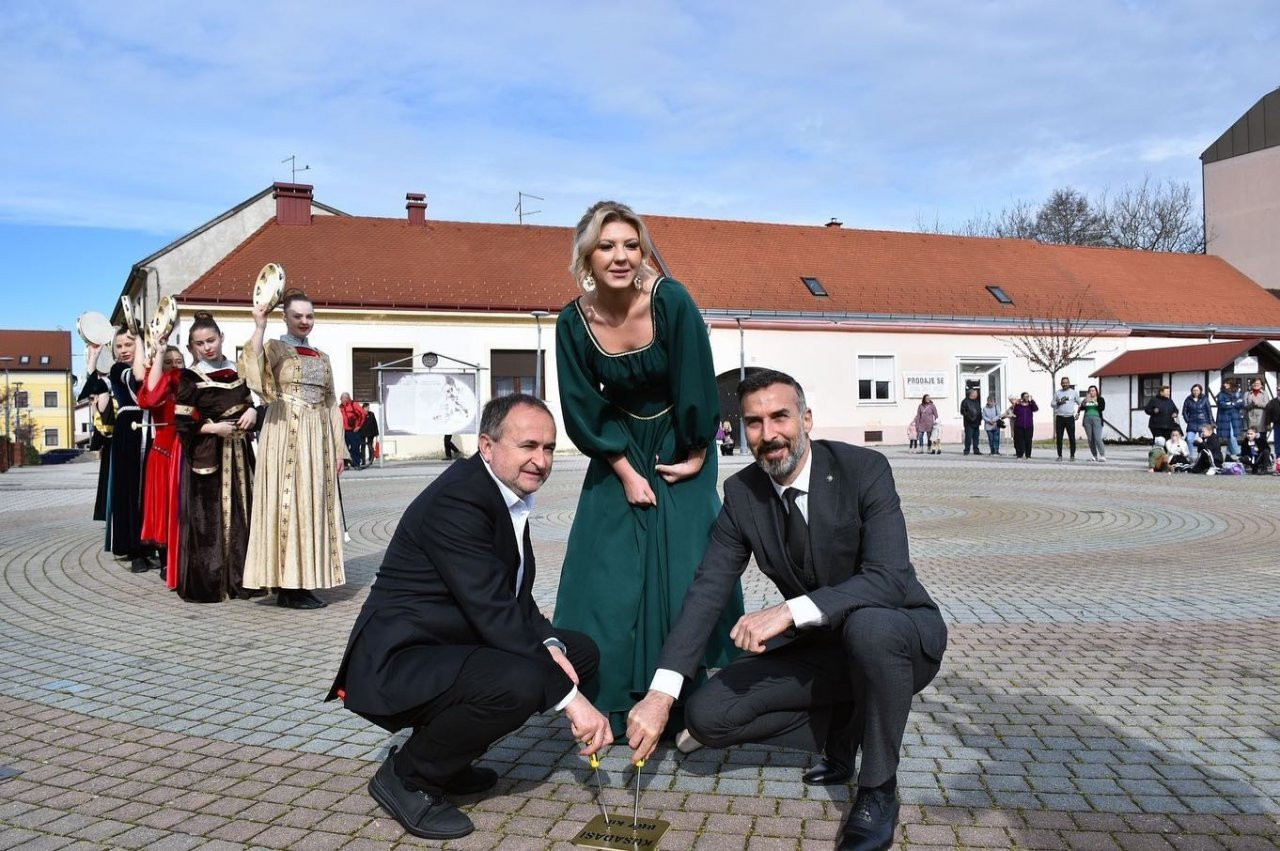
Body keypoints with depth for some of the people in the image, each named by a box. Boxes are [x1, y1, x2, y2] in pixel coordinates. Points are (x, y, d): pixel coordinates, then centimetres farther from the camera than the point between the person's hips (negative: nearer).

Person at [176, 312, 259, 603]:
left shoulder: (237, 371, 9)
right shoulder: (190, 378, -5)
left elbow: (249, 402, 19)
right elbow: (183, 424, -8)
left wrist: (252, 411, -2)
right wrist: (213, 428, -17)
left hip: (238, 452, 5)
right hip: (207, 456, -5)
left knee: (241, 513, 7)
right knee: (208, 517, -4)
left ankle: (239, 579, 15)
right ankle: (206, 584, 5)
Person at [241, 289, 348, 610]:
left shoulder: (321, 356, 17)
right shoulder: (275, 348, 0)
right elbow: (251, 371, -23)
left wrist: (338, 449, 13)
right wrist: (259, 327, -24)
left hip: (317, 439, 6)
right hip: (286, 437, -6)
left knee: (314, 506, 5)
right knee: (287, 504, -6)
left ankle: (303, 583, 12)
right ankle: (288, 587, -3)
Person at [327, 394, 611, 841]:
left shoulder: (508, 493, 7)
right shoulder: (456, 499, -23)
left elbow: (516, 596, 11)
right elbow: (495, 612, -29)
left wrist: (549, 644, -9)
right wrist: (570, 697, -27)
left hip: (453, 646, 10)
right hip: (396, 665, -10)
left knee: (580, 651, 8)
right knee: (522, 682, -33)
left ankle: (447, 753, 14)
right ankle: (407, 776, -6)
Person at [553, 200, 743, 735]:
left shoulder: (670, 300, -22)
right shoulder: (574, 321, -13)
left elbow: (697, 385, -15)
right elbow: (583, 410, -7)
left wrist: (695, 456, -8)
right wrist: (625, 471, -9)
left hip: (680, 450, -2)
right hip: (619, 455, 2)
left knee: (685, 572, -4)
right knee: (609, 577, -1)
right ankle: (612, 705, 13)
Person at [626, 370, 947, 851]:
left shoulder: (864, 469, -20)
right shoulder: (741, 493, -7)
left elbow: (889, 578, -30)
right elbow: (707, 590, -13)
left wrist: (790, 611, -42)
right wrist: (661, 692, -25)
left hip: (900, 634, -4)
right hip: (819, 646, 4)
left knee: (867, 626, -40)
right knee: (707, 716, -11)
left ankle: (878, 788, -15)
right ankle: (843, 726, 10)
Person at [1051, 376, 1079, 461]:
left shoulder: (1073, 392, 7)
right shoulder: (1057, 392, 9)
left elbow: (1079, 403, 17)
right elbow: (1052, 403, 9)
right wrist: (1058, 403, -10)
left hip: (1070, 418, -1)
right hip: (1059, 418, 1)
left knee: (1072, 437, -1)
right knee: (1059, 437, -1)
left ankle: (1072, 455, 7)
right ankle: (1060, 455, 6)